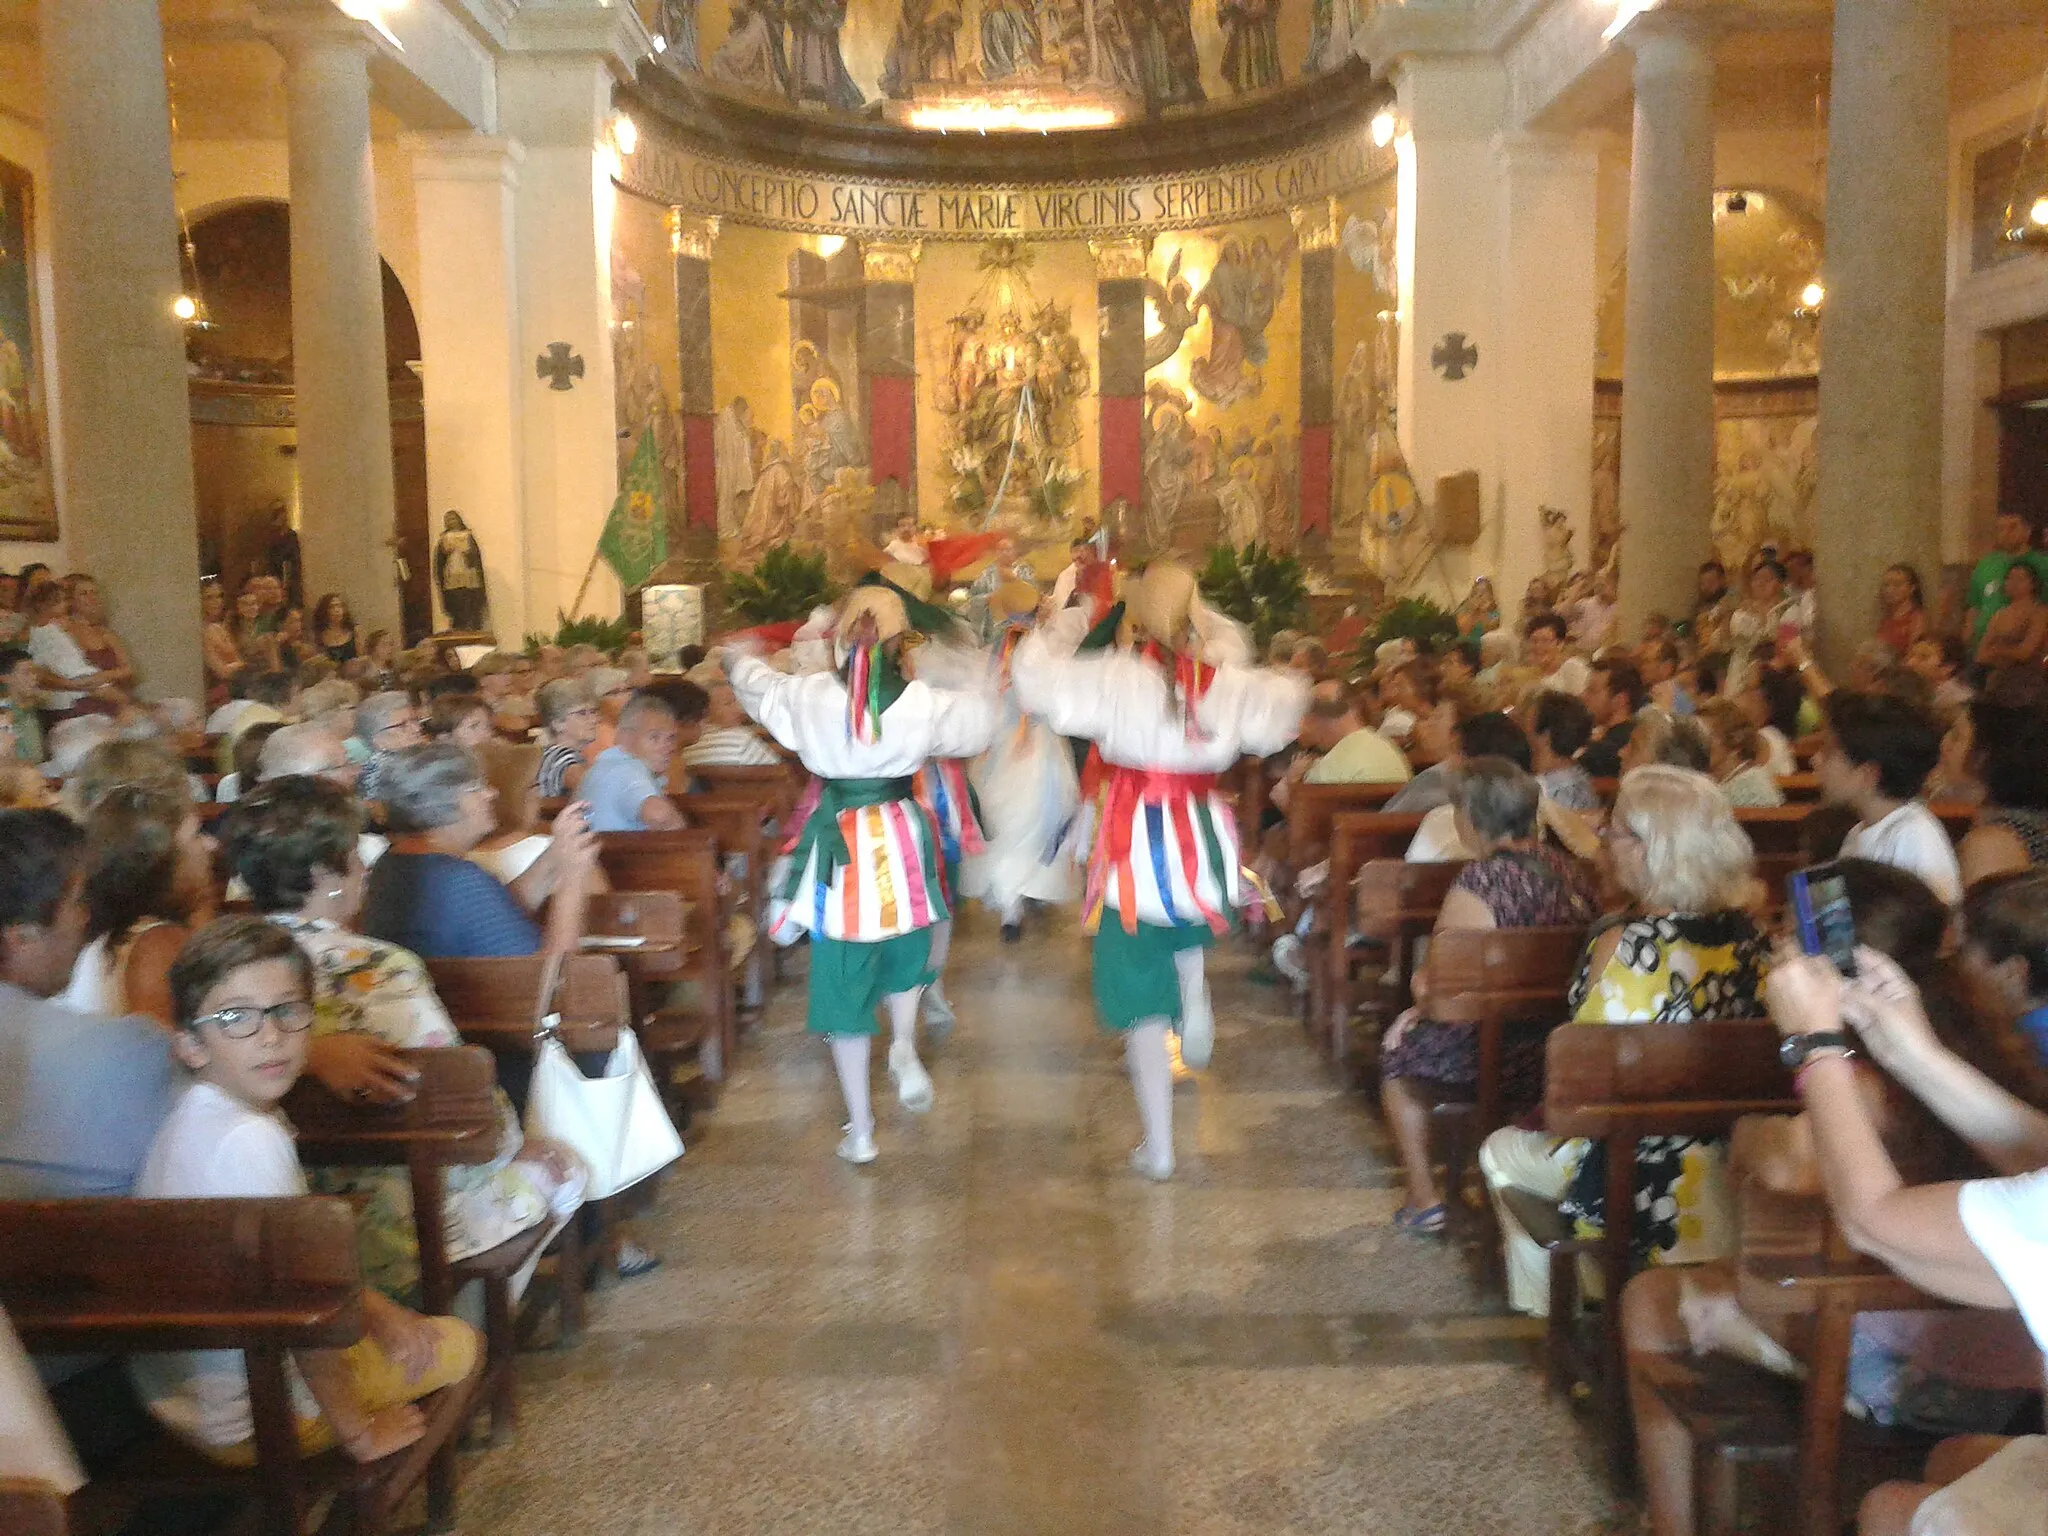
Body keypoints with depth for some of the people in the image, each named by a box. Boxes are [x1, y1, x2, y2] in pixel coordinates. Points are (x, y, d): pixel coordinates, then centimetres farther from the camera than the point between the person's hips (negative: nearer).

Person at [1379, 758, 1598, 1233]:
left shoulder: (1479, 881, -18)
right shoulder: (1569, 869, 5)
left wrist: (1422, 999, 3)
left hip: (1501, 1057, -7)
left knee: (1399, 1047, 18)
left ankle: (1424, 1198, 21)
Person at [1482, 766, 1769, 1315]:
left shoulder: (1626, 944, -24)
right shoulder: (1746, 934, -5)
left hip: (1651, 1178, -7)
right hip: (1728, 1163, 7)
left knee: (1501, 1151, 20)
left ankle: (1540, 1305, 30)